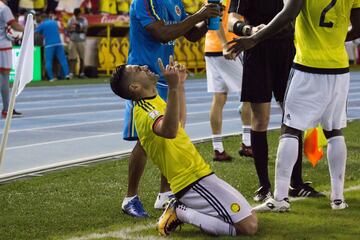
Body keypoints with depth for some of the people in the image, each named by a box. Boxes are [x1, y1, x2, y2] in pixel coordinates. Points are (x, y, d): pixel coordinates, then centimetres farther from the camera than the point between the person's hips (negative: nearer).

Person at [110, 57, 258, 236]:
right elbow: (169, 131, -43)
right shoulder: (145, 112, -19)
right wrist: (173, 87, -52)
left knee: (249, 222, 18)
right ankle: (182, 213, -8)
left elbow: (178, 118, 35)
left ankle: (180, 210, 11)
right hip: (194, 181, -10)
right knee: (249, 226, -17)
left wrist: (180, 84, 35)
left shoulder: (153, 103, 13)